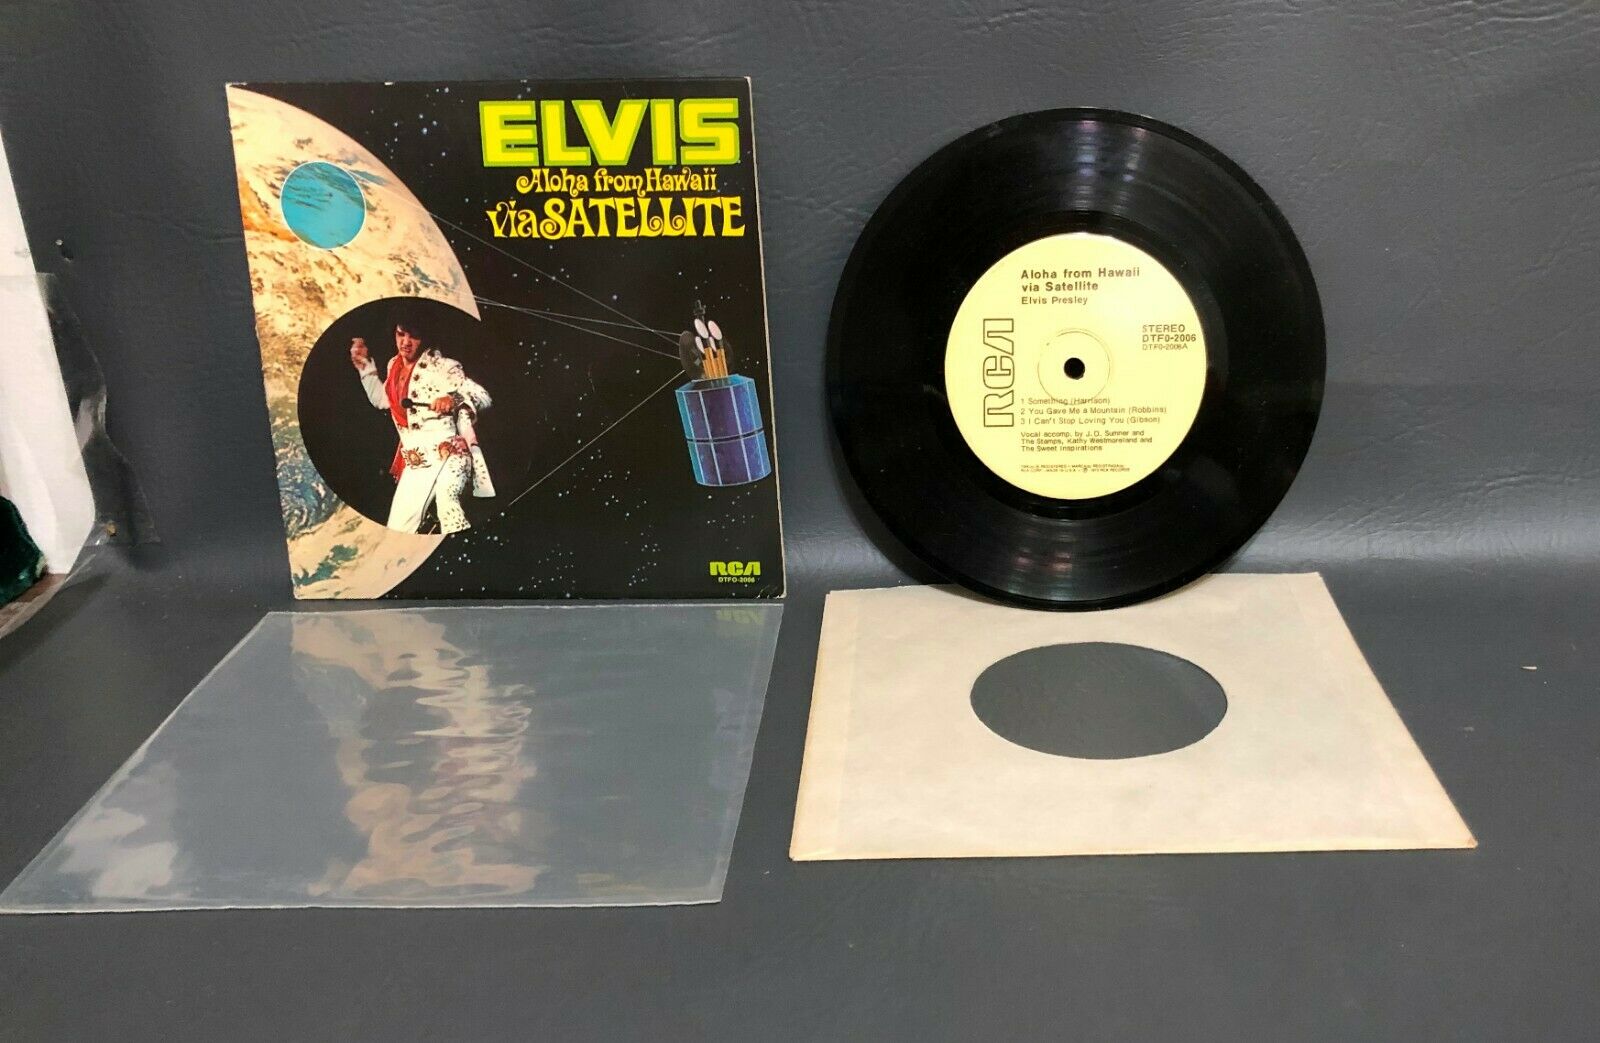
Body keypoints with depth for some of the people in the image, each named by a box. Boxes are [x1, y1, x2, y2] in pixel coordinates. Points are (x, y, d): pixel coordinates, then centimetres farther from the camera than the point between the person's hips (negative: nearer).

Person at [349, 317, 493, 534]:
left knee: (446, 496, -38)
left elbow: (483, 397, -13)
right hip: (415, 464, 7)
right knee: (397, 530, 3)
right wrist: (365, 365, 23)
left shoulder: (441, 366, -7)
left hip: (448, 454, -7)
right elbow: (381, 399, 32)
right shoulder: (394, 366, 14)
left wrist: (454, 399, -33)